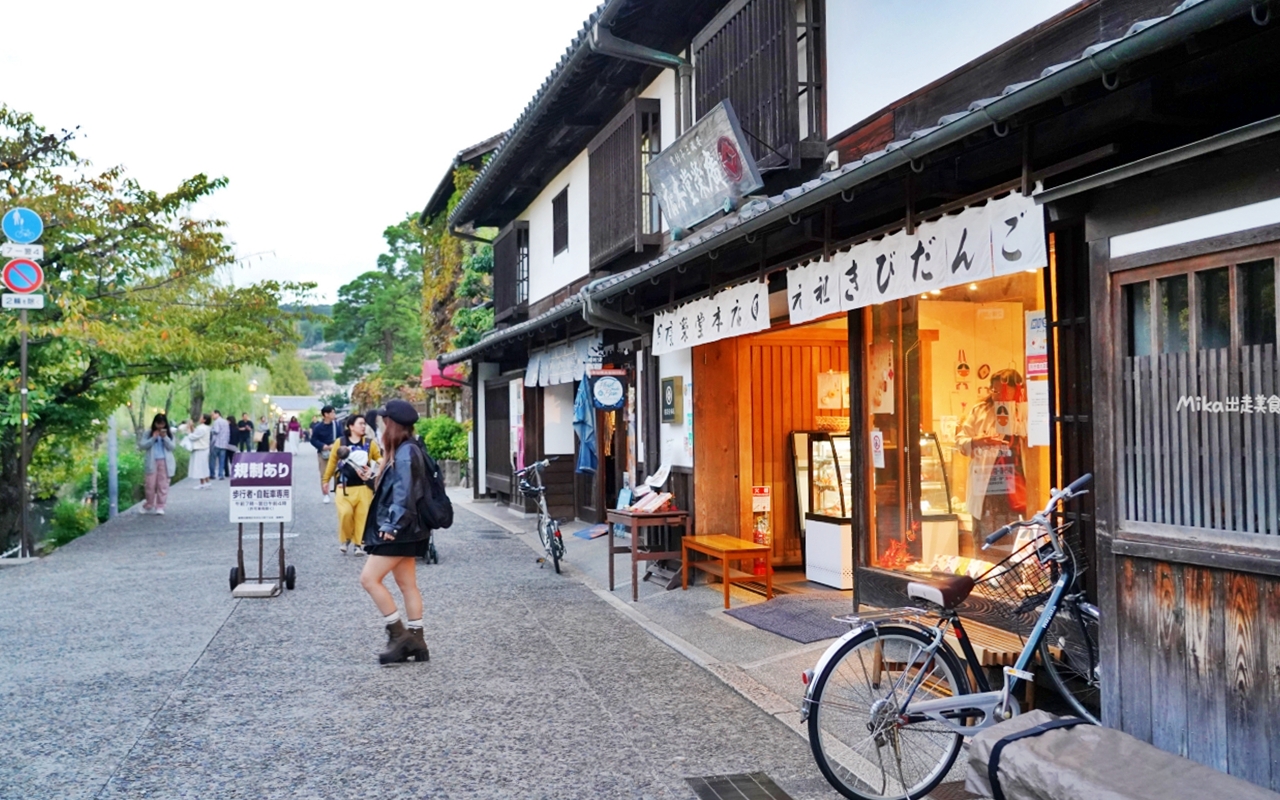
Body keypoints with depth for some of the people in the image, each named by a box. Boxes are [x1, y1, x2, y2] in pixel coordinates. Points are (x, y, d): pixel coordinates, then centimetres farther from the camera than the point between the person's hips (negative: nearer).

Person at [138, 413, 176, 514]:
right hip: (152, 462, 0)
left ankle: (160, 507, 2)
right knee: (150, 485, 2)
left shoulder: (169, 434, 7)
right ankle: (149, 506, 17)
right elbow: (142, 446, -3)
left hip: (165, 462, 0)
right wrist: (153, 438, -12)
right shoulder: (149, 433, 6)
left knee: (163, 485, -2)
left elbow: (171, 447, -3)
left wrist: (165, 437, -16)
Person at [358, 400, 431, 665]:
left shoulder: (405, 453, -17)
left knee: (369, 578, -9)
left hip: (399, 531, -10)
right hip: (402, 530, 10)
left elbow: (403, 493, -23)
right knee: (407, 585, 10)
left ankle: (399, 635, -4)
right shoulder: (404, 450, 14)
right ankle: (415, 642, 14)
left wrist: (391, 525, -23)